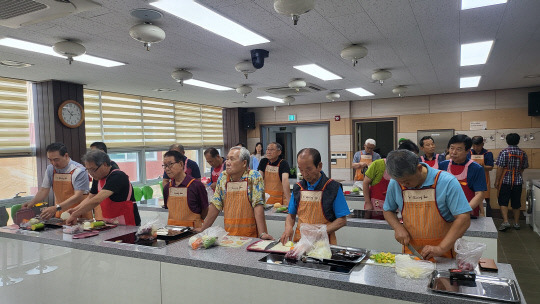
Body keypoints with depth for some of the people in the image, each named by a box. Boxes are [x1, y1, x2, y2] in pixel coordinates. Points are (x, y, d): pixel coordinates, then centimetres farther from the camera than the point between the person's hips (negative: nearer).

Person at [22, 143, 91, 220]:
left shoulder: (79, 171, -13)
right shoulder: (50, 169, 7)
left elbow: (77, 196, -18)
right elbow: (44, 190, 11)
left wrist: (56, 208, -26)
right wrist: (32, 203, -7)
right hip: (60, 215, 5)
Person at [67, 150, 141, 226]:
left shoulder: (117, 176, -20)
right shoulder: (98, 178, 8)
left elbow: (97, 200, -27)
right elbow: (90, 198, 17)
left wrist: (75, 215, -22)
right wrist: (74, 210, 3)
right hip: (109, 223, 8)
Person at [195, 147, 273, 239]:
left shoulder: (254, 177, -6)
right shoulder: (223, 177, 6)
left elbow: (258, 205, -12)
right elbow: (215, 205, 10)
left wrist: (262, 233, -18)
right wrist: (203, 229, 10)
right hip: (229, 234, 3)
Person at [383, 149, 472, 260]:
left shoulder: (447, 181, -10)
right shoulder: (395, 183, 0)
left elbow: (464, 219, -12)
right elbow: (388, 210, 14)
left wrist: (441, 249, -17)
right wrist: (398, 228, -5)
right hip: (410, 250, 0)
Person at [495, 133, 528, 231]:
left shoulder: (504, 152, -10)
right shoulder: (523, 153, 4)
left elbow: (500, 168, -12)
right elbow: (523, 168, 12)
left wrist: (497, 181, -7)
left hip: (505, 181, -4)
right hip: (518, 182, 4)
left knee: (503, 201, 1)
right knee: (516, 203, 11)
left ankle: (505, 221, -13)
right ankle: (516, 223, 19)